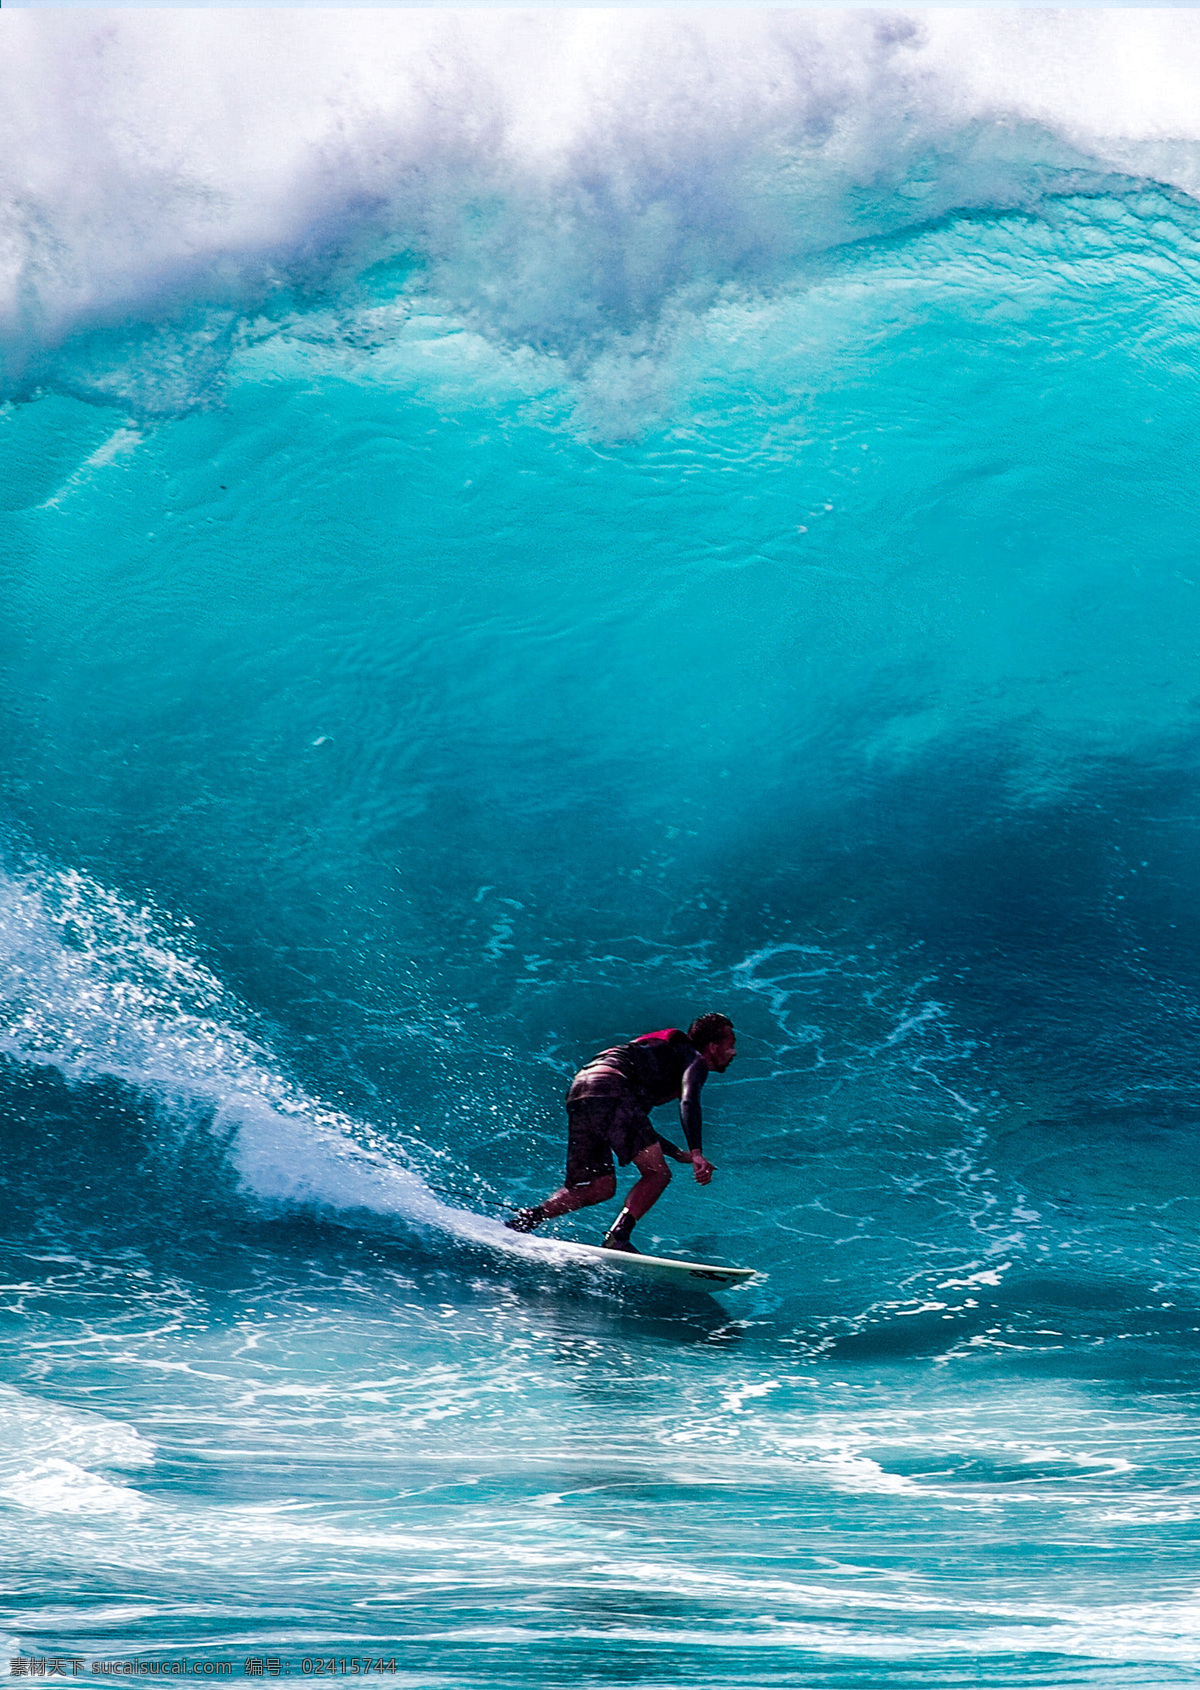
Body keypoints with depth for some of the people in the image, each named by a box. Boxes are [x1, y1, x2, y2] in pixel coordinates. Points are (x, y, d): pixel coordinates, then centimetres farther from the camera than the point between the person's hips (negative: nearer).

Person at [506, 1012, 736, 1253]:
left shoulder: (665, 1054, 37)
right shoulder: (695, 1060, 11)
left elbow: (636, 1122, 42)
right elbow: (688, 1101, -12)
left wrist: (678, 1153, 42)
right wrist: (696, 1153, -21)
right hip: (609, 1088, -9)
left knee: (602, 1187, 10)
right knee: (657, 1173, -11)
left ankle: (524, 1219, 1)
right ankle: (618, 1237, -24)